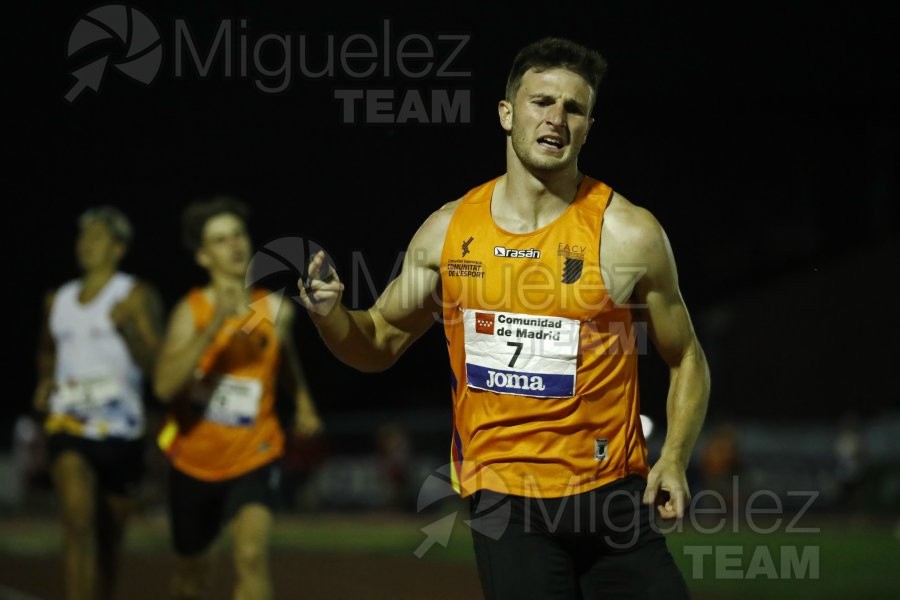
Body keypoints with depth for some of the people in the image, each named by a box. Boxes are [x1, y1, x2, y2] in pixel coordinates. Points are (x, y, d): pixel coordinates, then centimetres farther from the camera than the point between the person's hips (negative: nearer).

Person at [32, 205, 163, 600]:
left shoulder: (137, 297, 0)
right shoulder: (59, 300, 13)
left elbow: (155, 363, -10)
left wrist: (127, 330, -28)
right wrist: (44, 384, 12)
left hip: (121, 430, -1)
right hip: (68, 427, 1)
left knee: (109, 535, 10)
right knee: (78, 520, -20)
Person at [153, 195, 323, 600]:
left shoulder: (275, 310, -7)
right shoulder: (191, 311, -16)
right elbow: (165, 386, -33)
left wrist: (303, 402, 8)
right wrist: (216, 325, -39)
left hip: (254, 458, 0)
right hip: (195, 460, 0)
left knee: (252, 555, -25)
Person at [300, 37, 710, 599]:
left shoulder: (628, 232, -3)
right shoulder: (449, 229, 6)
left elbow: (687, 361, 6)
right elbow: (380, 343, 16)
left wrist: (674, 459, -9)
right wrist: (331, 315, -5)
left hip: (611, 494, -1)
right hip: (504, 503, 1)